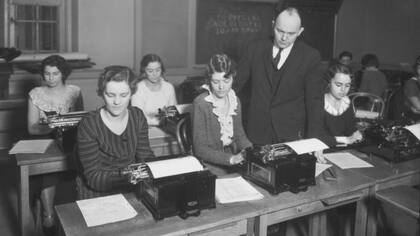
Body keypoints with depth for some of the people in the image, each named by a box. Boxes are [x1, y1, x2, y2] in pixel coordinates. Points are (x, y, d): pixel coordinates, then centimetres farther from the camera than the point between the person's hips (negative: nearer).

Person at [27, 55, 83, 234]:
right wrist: (49, 127, -20)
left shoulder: (74, 92, 7)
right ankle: (48, 217, -26)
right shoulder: (35, 94, 5)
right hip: (44, 139, -1)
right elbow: (31, 128, 1)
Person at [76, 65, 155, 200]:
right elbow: (94, 178, -16)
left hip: (132, 190, 5)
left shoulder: (137, 116, 1)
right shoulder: (88, 125, -15)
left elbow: (145, 156, 3)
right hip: (97, 196, -5)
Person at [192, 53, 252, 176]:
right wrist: (231, 159, -25)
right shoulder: (200, 103, -13)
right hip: (209, 163, -6)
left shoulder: (235, 101, 5)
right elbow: (200, 149, -14)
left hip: (233, 155, 6)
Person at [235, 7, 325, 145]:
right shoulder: (255, 49, 2)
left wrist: (312, 141, -10)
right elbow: (235, 82, 7)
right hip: (257, 132, 2)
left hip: (291, 134, -1)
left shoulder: (310, 57, -4)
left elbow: (314, 101, -5)